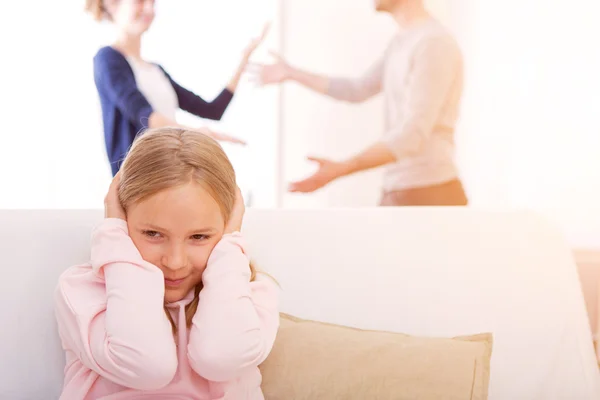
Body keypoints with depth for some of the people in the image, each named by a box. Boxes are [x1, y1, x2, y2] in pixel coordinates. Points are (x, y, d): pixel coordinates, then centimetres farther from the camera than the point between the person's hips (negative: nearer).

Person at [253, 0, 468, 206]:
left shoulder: (434, 42, -16)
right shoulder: (402, 42, 14)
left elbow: (413, 135, -23)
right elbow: (357, 90, 27)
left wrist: (341, 168, -30)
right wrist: (292, 73, 31)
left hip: (429, 195, -9)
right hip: (397, 193, 9)